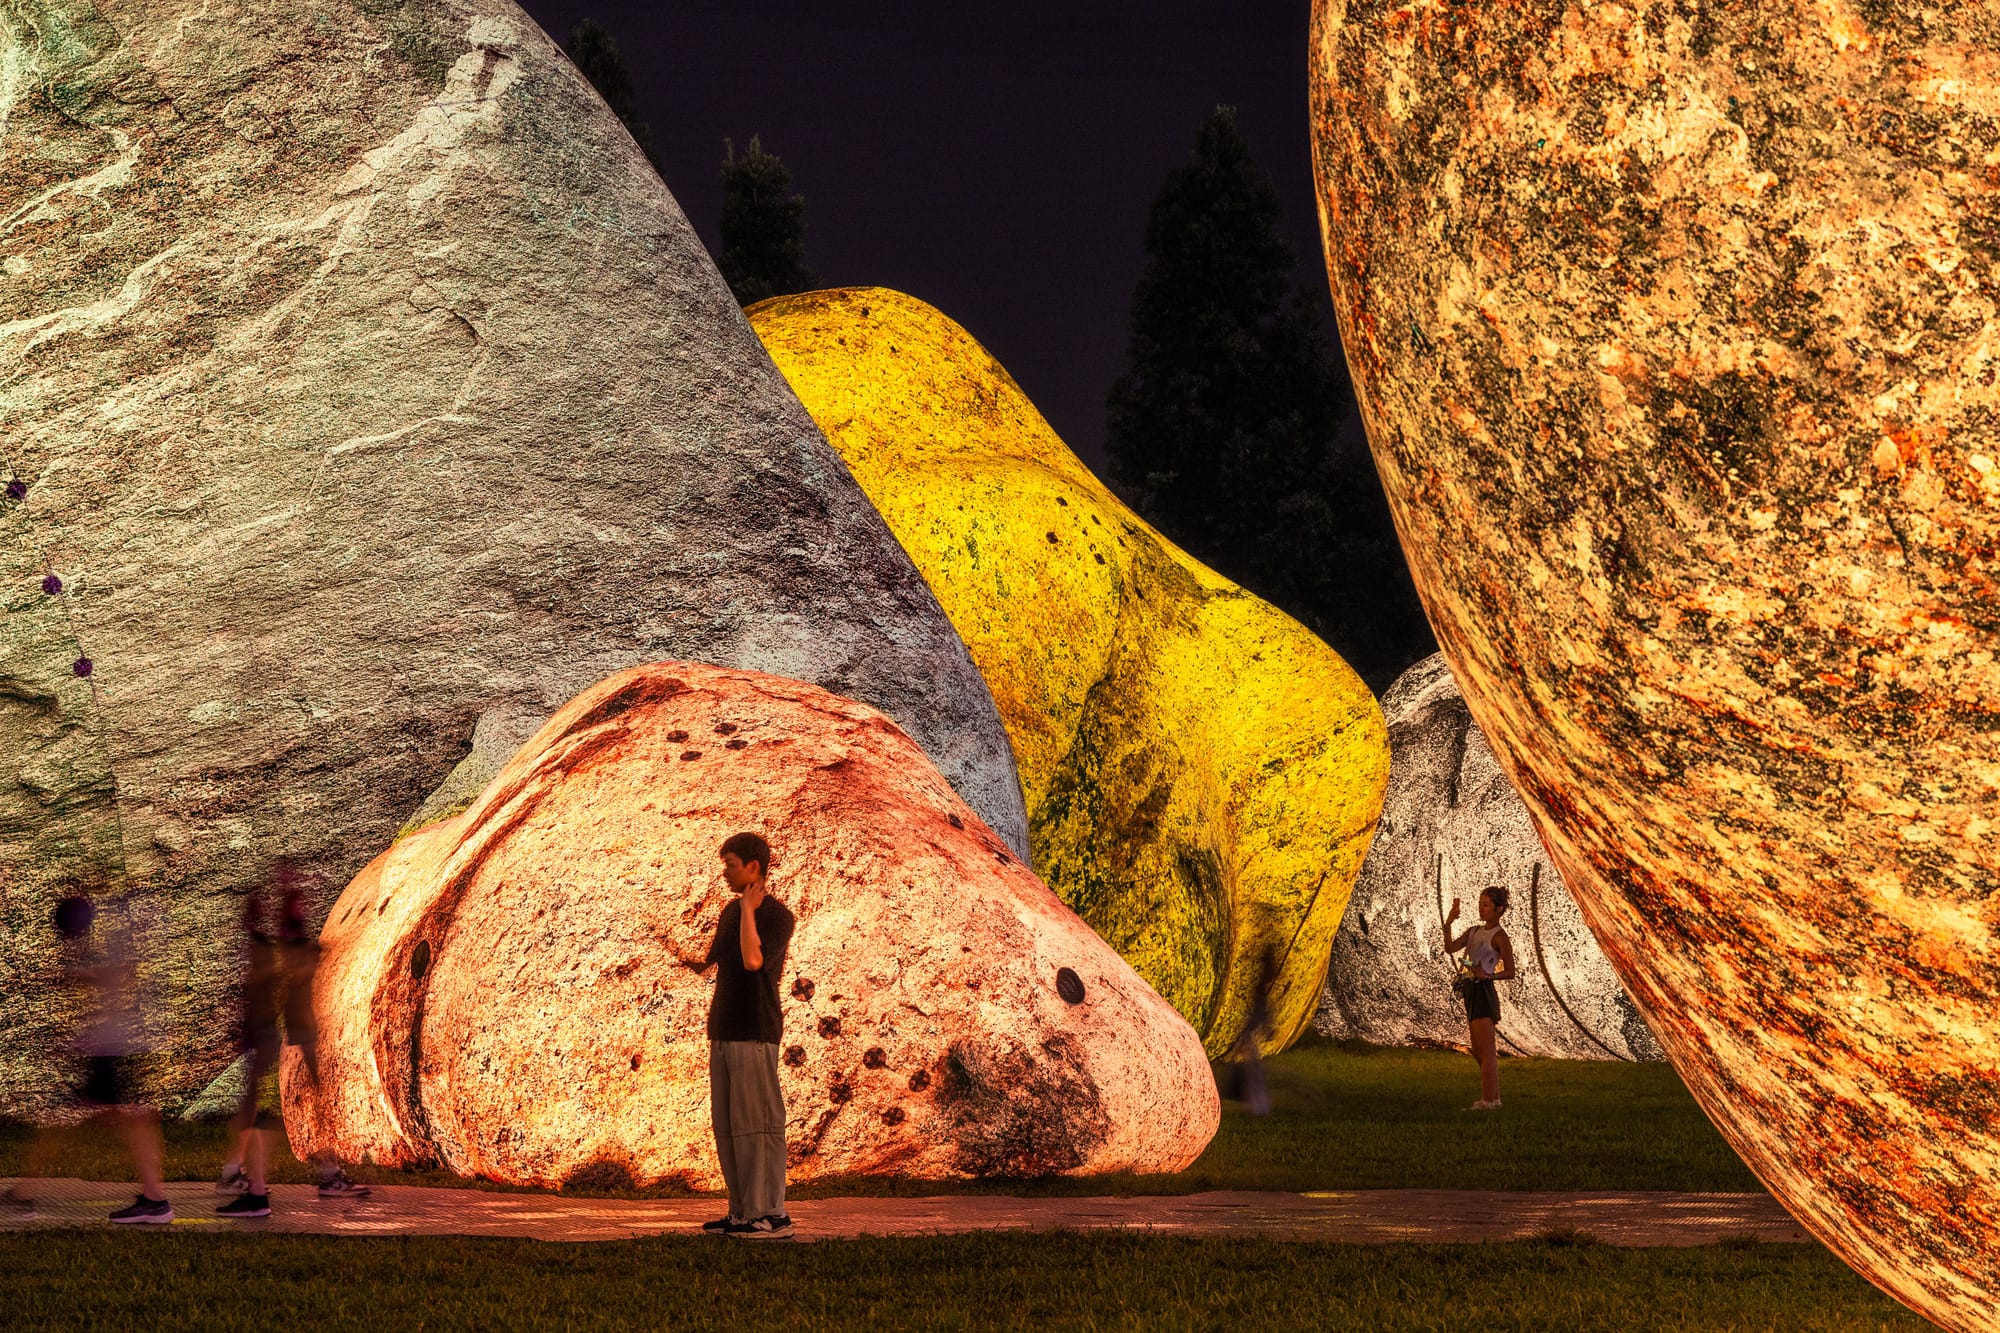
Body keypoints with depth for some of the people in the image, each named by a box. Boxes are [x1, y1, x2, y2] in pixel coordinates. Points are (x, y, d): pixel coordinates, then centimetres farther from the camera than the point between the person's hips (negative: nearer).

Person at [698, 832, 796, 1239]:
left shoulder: (777, 915, -9)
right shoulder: (730, 911, 15)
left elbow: (753, 960, -25)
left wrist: (749, 910, -16)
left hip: (755, 1035, -8)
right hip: (723, 1035, 8)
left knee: (755, 1123, -7)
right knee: (727, 1126, 8)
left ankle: (772, 1214, -4)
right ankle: (743, 1211, 12)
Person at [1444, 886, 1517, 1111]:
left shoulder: (1499, 937, -8)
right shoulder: (1475, 932, 14)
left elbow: (1510, 972, -8)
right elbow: (1450, 948, 2)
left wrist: (1487, 975, -23)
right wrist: (1448, 924, -12)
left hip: (1483, 992, -9)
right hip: (1471, 991, 9)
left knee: (1485, 1051, -7)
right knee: (1478, 1052, 13)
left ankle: (1489, 1101, -6)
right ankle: (1492, 1098, 20)